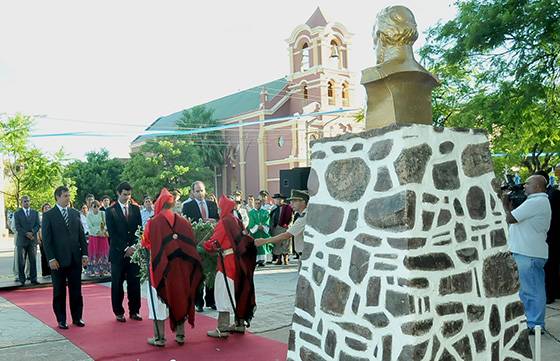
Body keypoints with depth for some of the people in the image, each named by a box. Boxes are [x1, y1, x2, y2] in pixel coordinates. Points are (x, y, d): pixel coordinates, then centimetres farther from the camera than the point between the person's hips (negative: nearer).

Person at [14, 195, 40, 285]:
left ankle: (33, 279, 5)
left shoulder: (35, 213, 13)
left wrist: (32, 232, -12)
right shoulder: (17, 214, 6)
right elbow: (17, 227, -3)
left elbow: (38, 225, 5)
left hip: (33, 240, 2)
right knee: (21, 261, 1)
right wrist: (26, 233, -15)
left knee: (33, 261, 1)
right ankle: (22, 280, 7)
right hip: (21, 240, -1)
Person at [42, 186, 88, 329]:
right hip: (58, 260, -3)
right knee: (59, 292, 7)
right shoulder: (48, 215, -2)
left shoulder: (75, 213, 10)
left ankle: (77, 317, 18)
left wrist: (84, 254, 3)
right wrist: (51, 259, -12)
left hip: (75, 259, 3)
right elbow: (46, 239, -5)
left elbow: (82, 235, 10)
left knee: (76, 290, 8)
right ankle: (61, 320, 16)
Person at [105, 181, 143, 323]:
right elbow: (112, 233, -6)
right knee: (117, 285, 3)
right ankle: (119, 312, 13)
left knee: (134, 283, 3)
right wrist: (125, 248, -11)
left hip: (134, 251, 3)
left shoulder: (136, 209, 11)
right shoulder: (110, 211, 0)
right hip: (118, 253, -2)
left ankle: (134, 311, 13)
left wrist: (134, 247, -5)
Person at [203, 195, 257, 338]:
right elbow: (245, 240, 16)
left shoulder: (224, 222, -11)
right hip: (239, 261, 8)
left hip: (227, 262, -8)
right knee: (238, 291, 15)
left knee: (223, 293, -4)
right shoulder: (237, 221, 11)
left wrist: (203, 245, 4)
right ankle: (240, 324, 23)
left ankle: (222, 328, -4)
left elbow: (214, 242, -14)